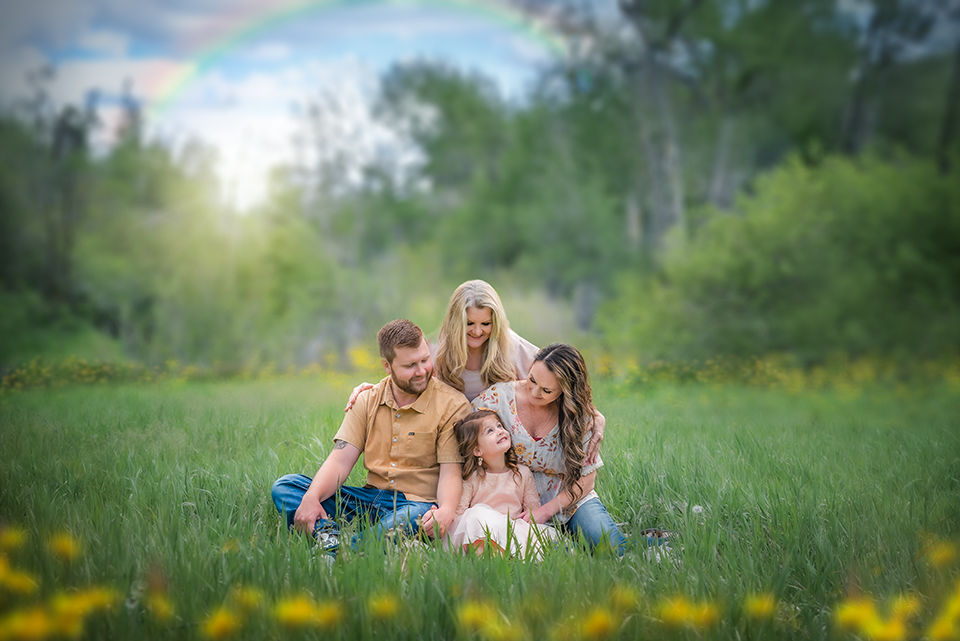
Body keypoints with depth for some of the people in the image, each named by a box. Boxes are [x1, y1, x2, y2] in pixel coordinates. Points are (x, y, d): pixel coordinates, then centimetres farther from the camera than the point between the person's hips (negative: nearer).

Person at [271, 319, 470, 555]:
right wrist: (311, 497, -19)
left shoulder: (451, 405, -4)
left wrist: (446, 511, -34)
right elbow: (342, 458, 1)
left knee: (410, 518, -43)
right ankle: (332, 538, -36)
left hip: (418, 502, -5)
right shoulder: (368, 399, 8)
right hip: (371, 497, 5)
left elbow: (451, 472, -11)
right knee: (285, 487, -11)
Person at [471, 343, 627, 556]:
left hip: (568, 500, 0)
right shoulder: (498, 396, -10)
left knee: (610, 546, -26)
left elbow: (586, 479, -3)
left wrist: (545, 511, -17)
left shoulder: (579, 415, -7)